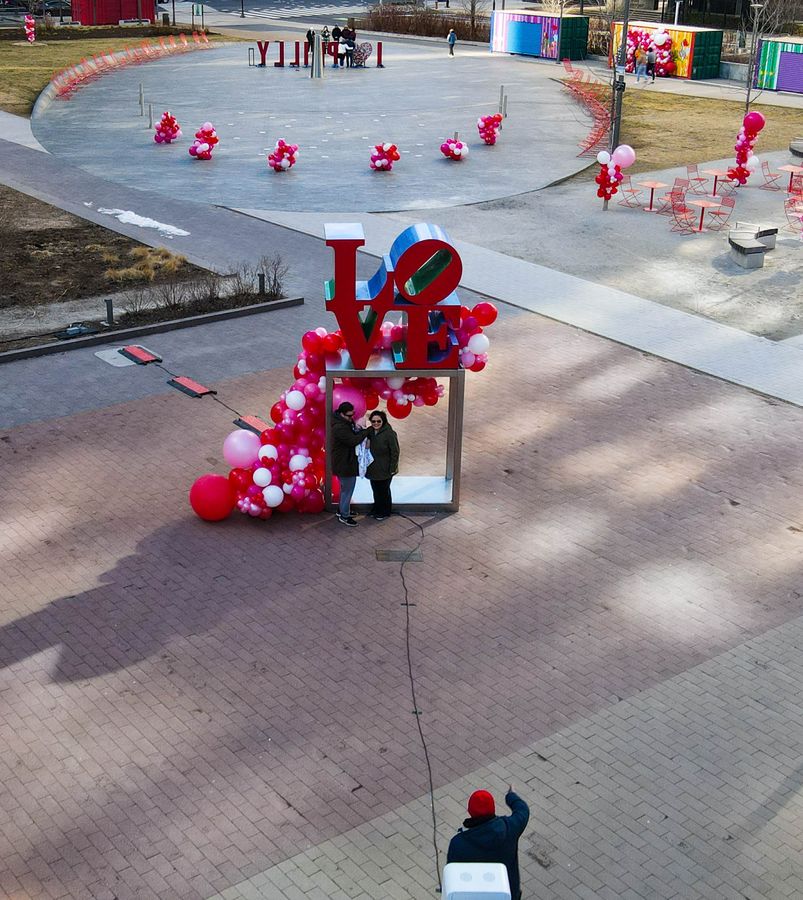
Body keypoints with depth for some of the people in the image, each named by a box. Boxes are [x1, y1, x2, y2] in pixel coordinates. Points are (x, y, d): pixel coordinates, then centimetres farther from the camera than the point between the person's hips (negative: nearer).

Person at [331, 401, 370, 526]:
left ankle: (342, 510, 39)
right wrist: (367, 431, -22)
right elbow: (354, 440, -29)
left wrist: (359, 430, -9)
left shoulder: (345, 423, 5)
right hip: (345, 464, -10)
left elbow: (352, 435, 12)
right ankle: (344, 516, 13)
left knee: (345, 488, 24)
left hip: (346, 462, 10)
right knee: (347, 489, 2)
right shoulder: (339, 428, -27)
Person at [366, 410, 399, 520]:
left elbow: (395, 452, -17)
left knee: (384, 491, 10)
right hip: (373, 468, 6)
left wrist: (393, 468, -16)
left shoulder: (389, 433, -20)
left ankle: (385, 512, 28)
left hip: (384, 469, -6)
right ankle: (377, 509, 39)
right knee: (376, 490, 20)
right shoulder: (370, 431, -1)